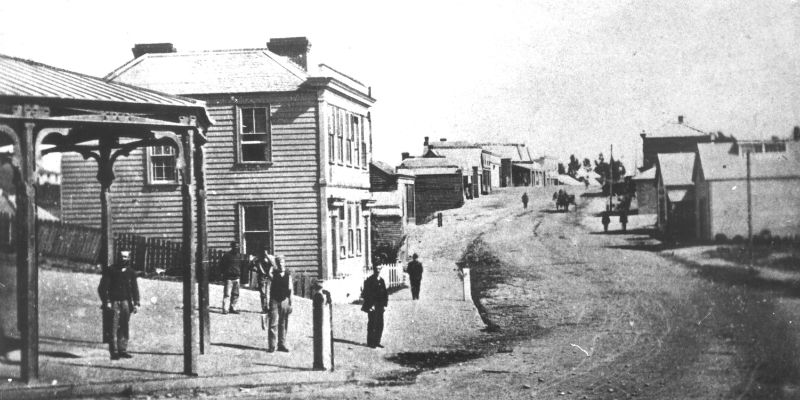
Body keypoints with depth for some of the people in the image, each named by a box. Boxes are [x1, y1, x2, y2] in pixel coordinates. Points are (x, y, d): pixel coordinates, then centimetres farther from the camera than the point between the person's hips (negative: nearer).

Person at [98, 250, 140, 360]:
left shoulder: (131, 272, 10)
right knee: (113, 328, -7)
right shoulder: (111, 270, -1)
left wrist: (136, 303, 5)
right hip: (113, 302, -4)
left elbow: (135, 289, 14)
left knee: (124, 328, 4)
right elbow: (102, 287, -3)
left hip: (126, 303, 4)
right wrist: (106, 301, -11)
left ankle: (122, 350, 10)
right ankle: (114, 352, -6)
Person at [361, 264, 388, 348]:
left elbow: (385, 293, 15)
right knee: (372, 324, -2)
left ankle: (377, 342, 17)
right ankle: (370, 342, 7)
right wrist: (370, 305, -16)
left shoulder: (381, 280, 12)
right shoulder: (369, 281, -8)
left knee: (380, 325, 7)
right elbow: (367, 294, -12)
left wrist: (385, 304, 7)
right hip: (372, 307, -6)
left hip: (380, 307, 6)